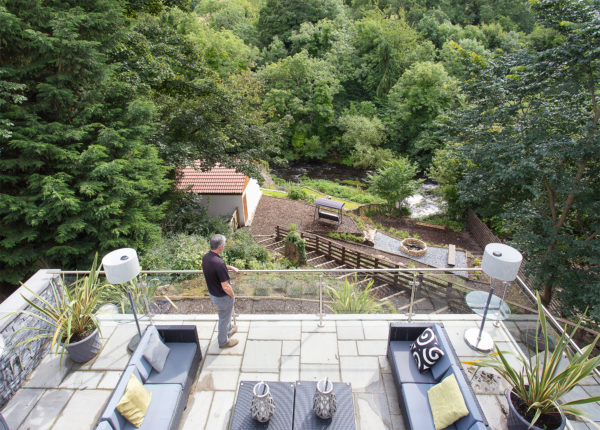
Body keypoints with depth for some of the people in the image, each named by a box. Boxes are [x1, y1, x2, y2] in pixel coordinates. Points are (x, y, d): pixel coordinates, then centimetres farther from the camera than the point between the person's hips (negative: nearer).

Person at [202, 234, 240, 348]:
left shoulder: (206, 257, -10)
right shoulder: (219, 263, -37)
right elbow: (225, 287, -30)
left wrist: (230, 267, 10)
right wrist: (233, 296, -12)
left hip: (212, 293, 8)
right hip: (222, 297, -8)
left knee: (226, 314, 32)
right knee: (224, 318, 17)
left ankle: (229, 330, 56)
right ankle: (223, 341, 39)